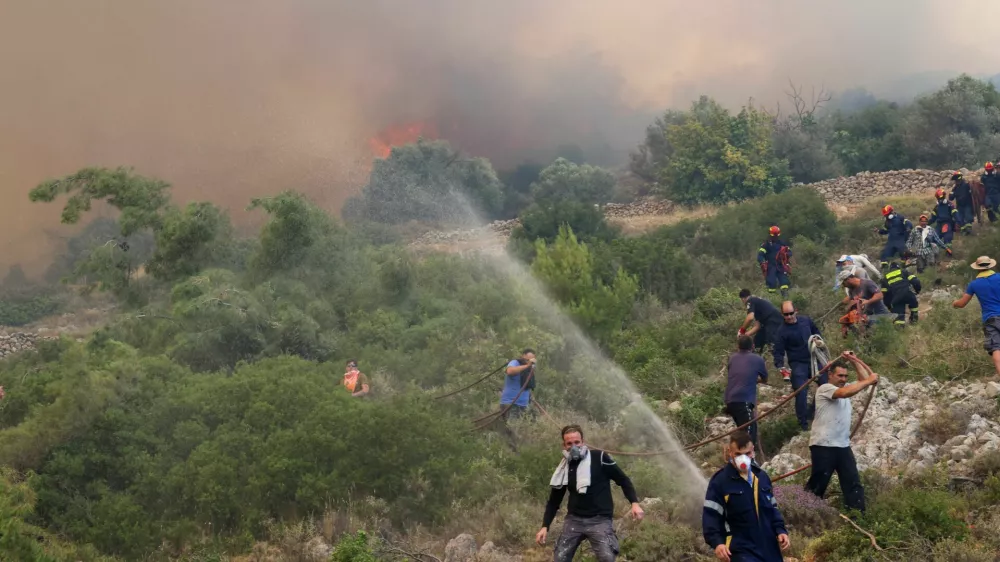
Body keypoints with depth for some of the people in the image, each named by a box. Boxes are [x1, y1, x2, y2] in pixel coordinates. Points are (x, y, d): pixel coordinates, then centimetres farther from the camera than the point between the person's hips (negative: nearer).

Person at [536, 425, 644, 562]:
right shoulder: (563, 468, 7)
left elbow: (622, 480, 1)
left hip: (599, 520, -4)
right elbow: (554, 500, 16)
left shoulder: (599, 458, -5)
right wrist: (545, 526, 8)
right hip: (574, 519, 4)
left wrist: (635, 503, -12)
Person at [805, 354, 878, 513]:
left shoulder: (845, 387, 17)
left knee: (853, 482, 2)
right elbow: (845, 393, -29)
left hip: (843, 445, 8)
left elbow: (865, 378, 12)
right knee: (818, 484, 0)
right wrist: (868, 381, -23)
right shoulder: (825, 389, -10)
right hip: (823, 446, -8)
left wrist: (854, 360, 3)